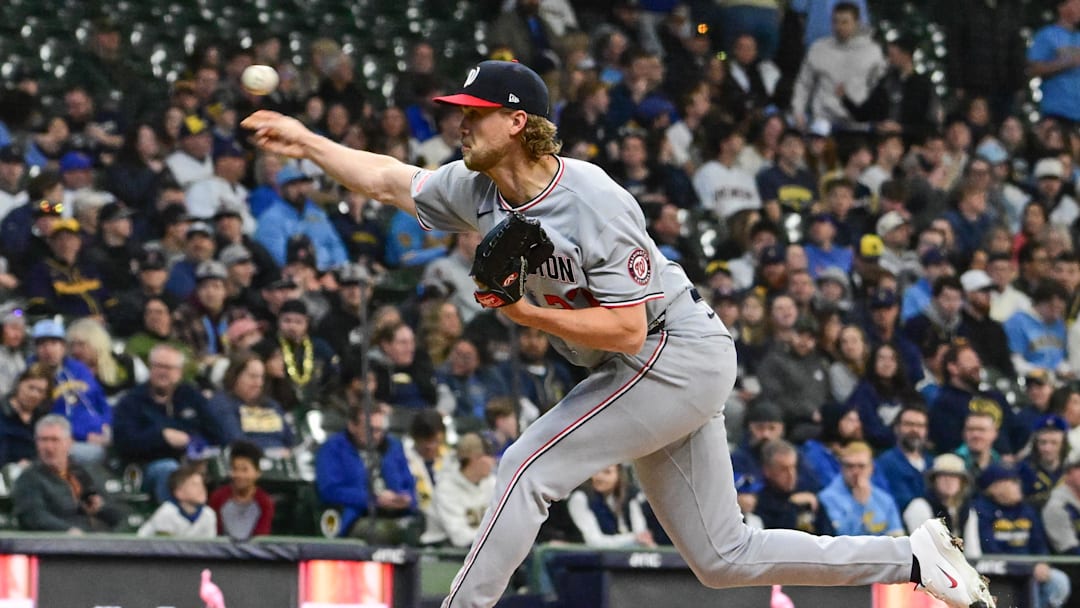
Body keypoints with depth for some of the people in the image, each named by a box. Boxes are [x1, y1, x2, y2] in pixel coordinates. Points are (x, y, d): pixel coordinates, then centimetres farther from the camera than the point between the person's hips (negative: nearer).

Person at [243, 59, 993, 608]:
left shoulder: (592, 204, -24)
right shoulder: (478, 190, 0)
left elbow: (627, 330, -26)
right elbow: (389, 180, 16)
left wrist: (527, 313, -29)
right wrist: (308, 141, 15)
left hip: (676, 357, -9)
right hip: (667, 373, 9)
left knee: (529, 466, -17)